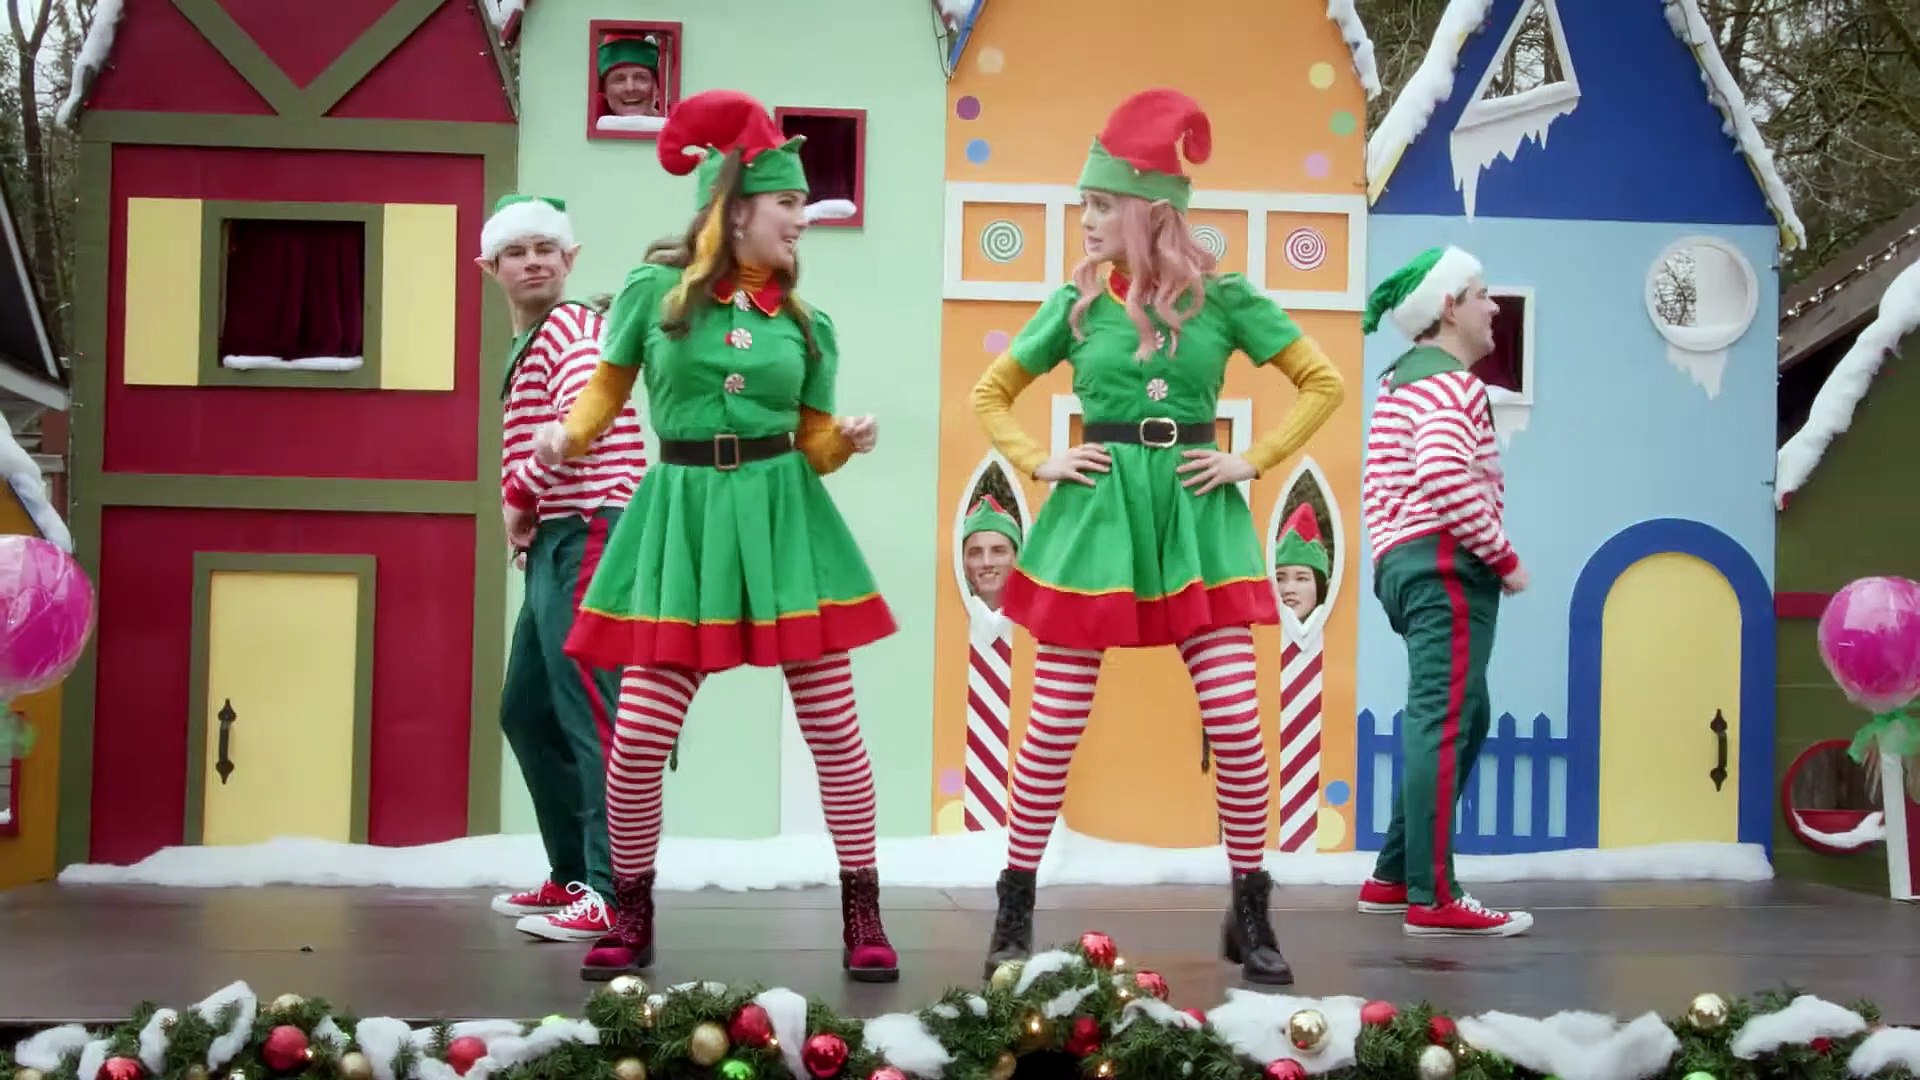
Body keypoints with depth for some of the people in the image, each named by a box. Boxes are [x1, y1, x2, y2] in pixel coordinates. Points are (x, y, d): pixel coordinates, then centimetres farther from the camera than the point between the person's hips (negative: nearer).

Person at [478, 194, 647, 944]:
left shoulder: (571, 328, -8)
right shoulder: (531, 343, 22)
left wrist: (519, 495, -12)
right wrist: (527, 514, 8)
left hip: (587, 535, -10)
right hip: (555, 543, 10)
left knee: (590, 714, -13)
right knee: (527, 712, 15)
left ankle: (614, 894, -14)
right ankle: (572, 875, 24)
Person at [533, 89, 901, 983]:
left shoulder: (807, 325, 6)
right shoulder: (653, 290, -1)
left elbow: (814, 443, 9)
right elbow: (609, 386, 11)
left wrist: (848, 440, -12)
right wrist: (568, 436, -7)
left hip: (783, 514, 2)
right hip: (683, 512, -2)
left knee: (833, 727, 0)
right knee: (639, 737, -4)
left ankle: (862, 916, 12)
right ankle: (631, 916, 15)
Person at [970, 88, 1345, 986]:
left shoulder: (1222, 296, -1)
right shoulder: (1079, 303, 3)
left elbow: (1323, 382, 5)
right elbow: (991, 394, 15)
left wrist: (1253, 459, -2)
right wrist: (1039, 463, 1)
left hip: (1196, 517, 0)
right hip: (1096, 515, 1)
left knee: (1238, 725, -3)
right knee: (1053, 727, 2)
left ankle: (1250, 913, 12)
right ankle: (1015, 910, 14)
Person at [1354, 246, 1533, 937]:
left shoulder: (1401, 381, 23)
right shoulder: (1452, 381, -9)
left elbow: (1379, 484, 24)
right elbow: (1445, 474, -25)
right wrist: (1504, 556, -17)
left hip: (1404, 562, 10)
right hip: (1448, 564, -10)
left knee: (1463, 720, 16)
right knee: (1444, 724, -11)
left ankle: (1394, 875, 16)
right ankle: (1432, 899, -13)